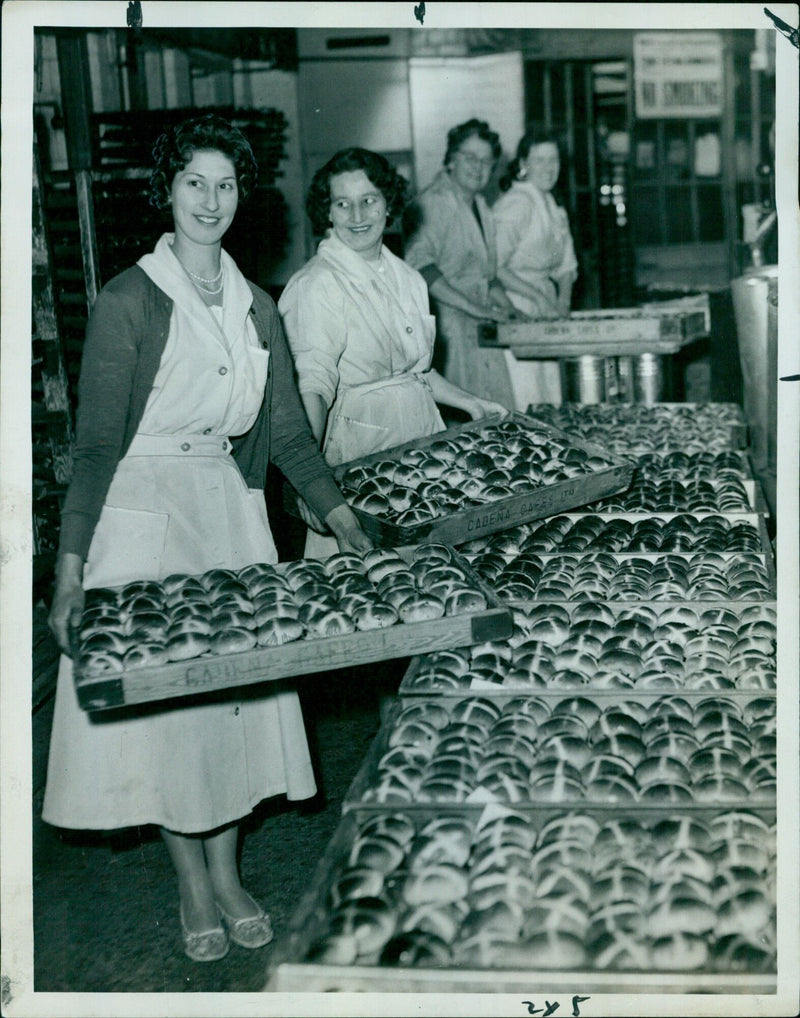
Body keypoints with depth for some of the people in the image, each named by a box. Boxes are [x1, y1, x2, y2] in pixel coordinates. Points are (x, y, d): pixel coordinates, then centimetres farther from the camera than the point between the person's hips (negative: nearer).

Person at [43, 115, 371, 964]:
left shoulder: (253, 305, 7)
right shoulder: (129, 299, -10)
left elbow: (285, 427, 9)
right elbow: (96, 440, -13)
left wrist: (334, 509, -3)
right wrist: (71, 567, -18)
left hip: (231, 510, 5)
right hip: (142, 514, -5)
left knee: (235, 687, 9)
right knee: (160, 692, 4)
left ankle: (228, 874, 26)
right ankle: (192, 884, 21)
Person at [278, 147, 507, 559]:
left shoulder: (407, 278, 12)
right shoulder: (315, 286, -12)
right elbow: (311, 386, -23)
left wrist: (470, 402, 23)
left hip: (420, 428, 7)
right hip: (359, 443, -7)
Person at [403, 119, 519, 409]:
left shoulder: (480, 206, 19)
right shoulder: (431, 204, -11)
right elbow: (421, 267, -26)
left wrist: (512, 314, 14)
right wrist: (474, 308, -25)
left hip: (482, 331, 9)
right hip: (446, 328, -9)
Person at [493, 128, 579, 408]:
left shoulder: (553, 208, 15)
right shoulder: (514, 204, -13)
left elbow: (565, 266, 19)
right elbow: (493, 266, -19)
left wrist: (562, 301, 1)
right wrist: (538, 295, -20)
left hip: (545, 316, 8)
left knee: (551, 400, 6)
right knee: (525, 401, -10)